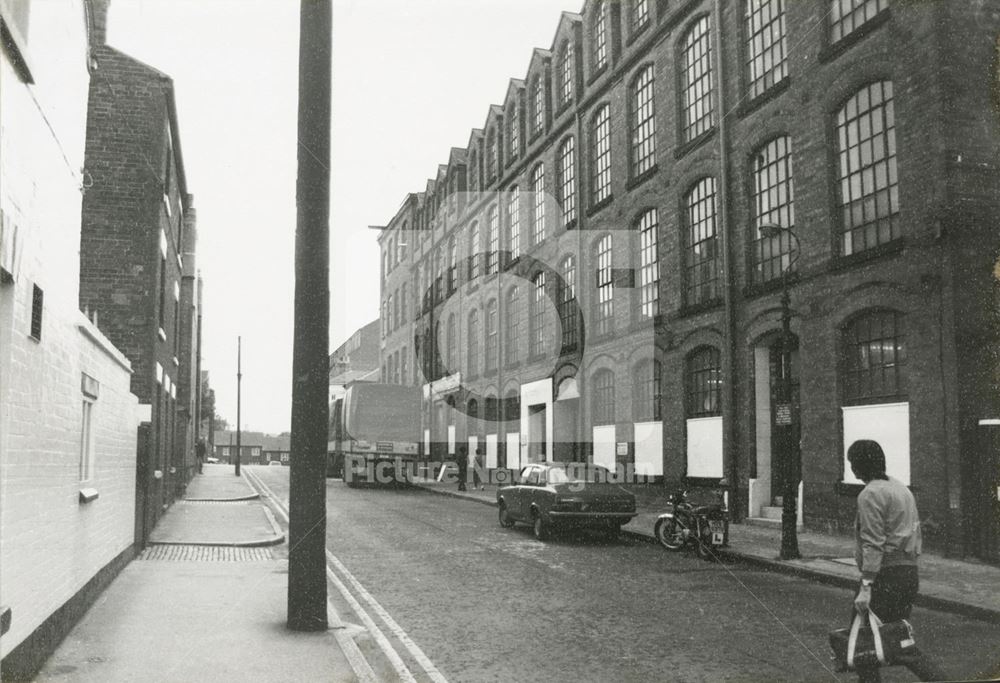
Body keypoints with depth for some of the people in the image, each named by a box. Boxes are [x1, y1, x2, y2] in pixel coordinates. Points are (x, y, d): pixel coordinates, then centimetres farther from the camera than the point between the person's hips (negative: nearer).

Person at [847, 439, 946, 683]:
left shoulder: (870, 494, -13)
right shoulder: (902, 489, 16)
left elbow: (873, 544, -19)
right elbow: (916, 533, 18)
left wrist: (866, 586, -21)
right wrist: (909, 563, 20)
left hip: (885, 575, -9)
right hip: (910, 572, 9)